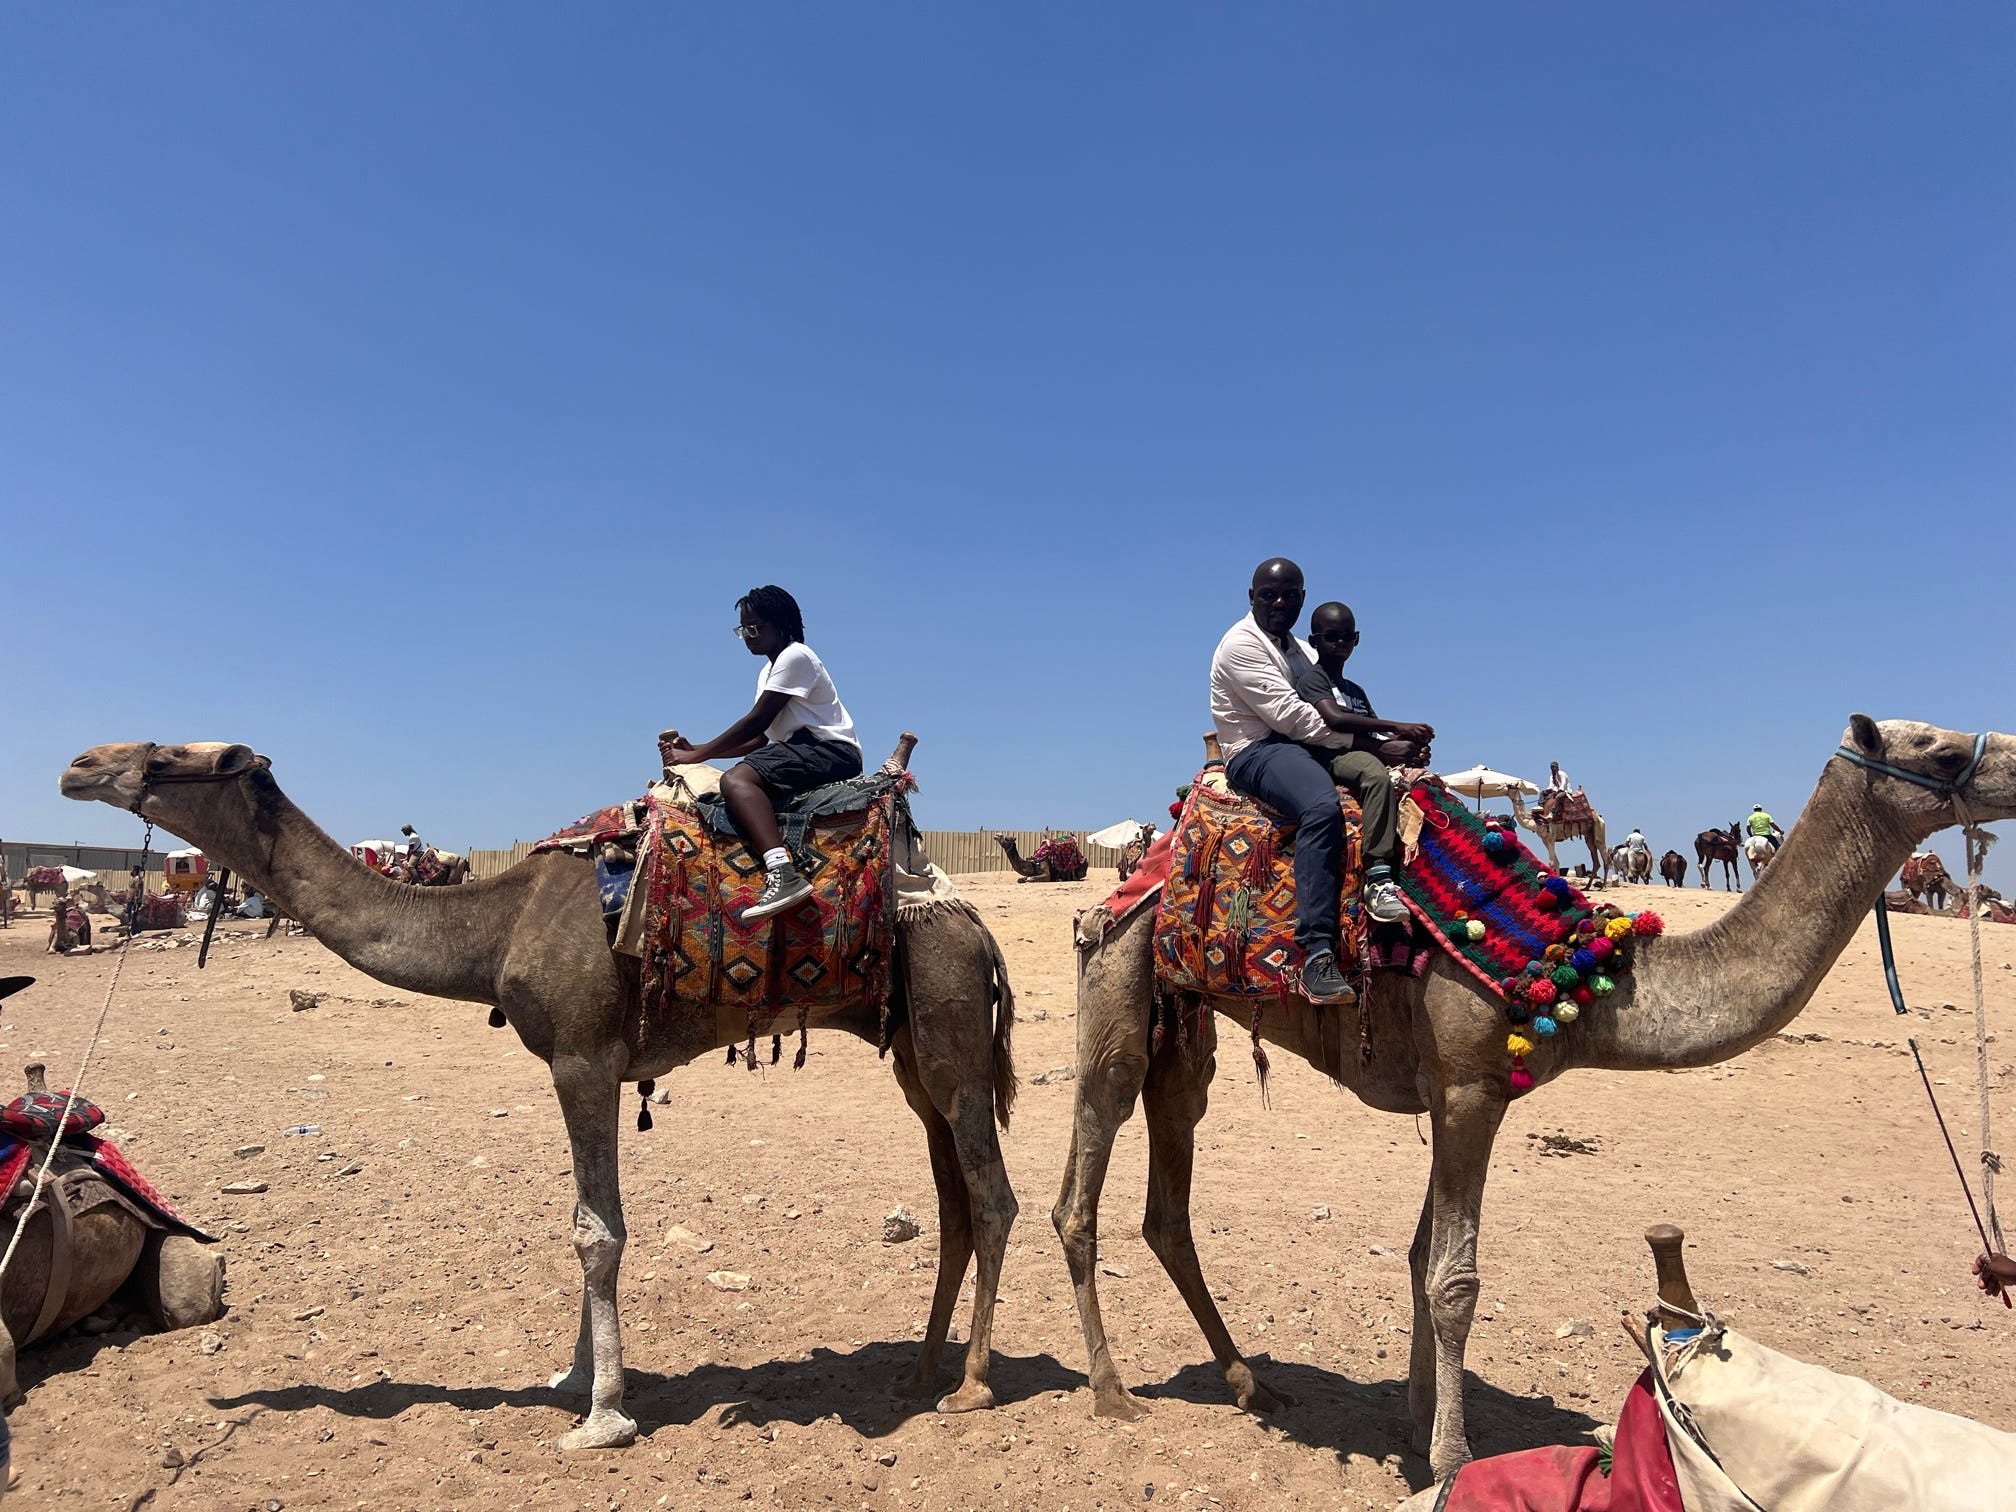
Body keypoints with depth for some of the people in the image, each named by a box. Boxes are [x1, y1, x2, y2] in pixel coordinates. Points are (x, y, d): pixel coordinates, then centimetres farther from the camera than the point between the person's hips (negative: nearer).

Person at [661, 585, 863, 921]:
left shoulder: (795, 657, -6)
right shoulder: (768, 672, 25)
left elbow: (757, 722, -13)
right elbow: (759, 740, 19)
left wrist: (698, 755, -9)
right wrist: (695, 750, 10)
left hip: (832, 750, -11)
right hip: (804, 750, 11)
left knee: (736, 780, -28)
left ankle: (783, 874, -47)